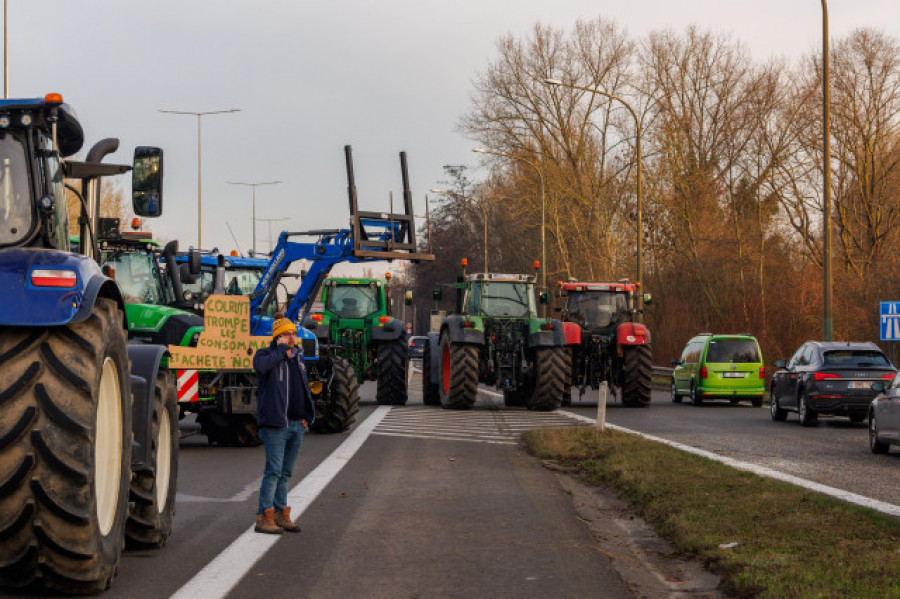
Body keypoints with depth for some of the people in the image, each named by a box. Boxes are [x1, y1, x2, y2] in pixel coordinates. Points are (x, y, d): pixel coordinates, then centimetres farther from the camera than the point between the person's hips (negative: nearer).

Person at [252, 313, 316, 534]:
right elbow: (262, 365, -31)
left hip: (297, 424, 7)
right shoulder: (266, 354, -5)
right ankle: (264, 517, -7)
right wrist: (282, 350, -18)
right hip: (276, 424, -7)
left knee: (285, 472, 12)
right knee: (273, 471, -9)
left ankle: (281, 514, 18)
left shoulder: (297, 357, 17)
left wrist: (307, 416, 16)